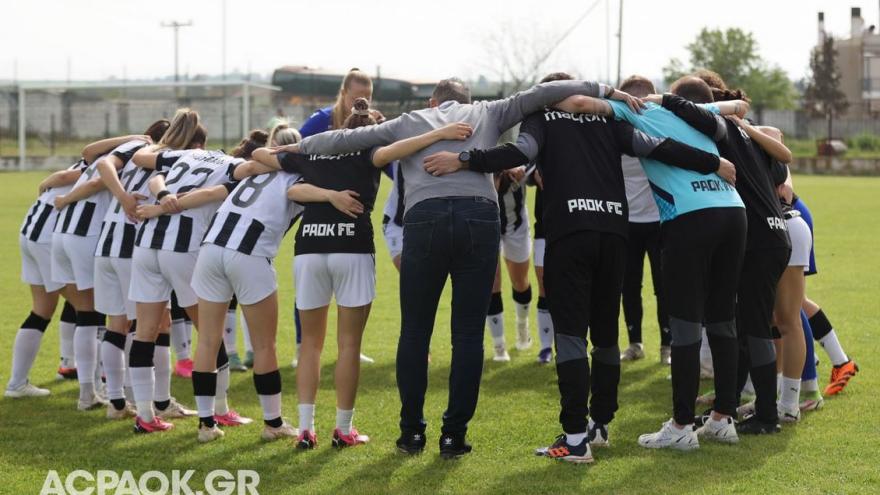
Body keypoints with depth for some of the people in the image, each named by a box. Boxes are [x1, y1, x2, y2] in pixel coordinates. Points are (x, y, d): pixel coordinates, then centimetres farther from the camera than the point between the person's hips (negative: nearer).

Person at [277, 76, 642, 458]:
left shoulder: (409, 122, 24)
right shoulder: (486, 114, 24)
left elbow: (346, 139, 24)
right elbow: (543, 93, 20)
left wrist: (294, 148, 35)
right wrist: (606, 92, 24)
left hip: (424, 218, 0)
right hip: (480, 217, 0)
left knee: (414, 333, 10)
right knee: (468, 335, 6)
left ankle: (412, 432, 14)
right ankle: (454, 435, 7)